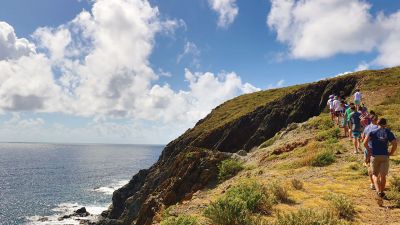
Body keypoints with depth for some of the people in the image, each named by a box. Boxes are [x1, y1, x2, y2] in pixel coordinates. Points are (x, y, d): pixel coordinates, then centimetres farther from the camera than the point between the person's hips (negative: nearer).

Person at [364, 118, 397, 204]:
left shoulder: (373, 132, 2)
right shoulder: (388, 133, 4)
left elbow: (365, 143, -10)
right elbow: (395, 144, -8)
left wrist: (369, 151, 3)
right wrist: (391, 153, 4)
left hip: (374, 156, -1)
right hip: (384, 156, 1)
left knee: (375, 175, 6)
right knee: (383, 175, 11)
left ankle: (379, 191, -14)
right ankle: (382, 192, 20)